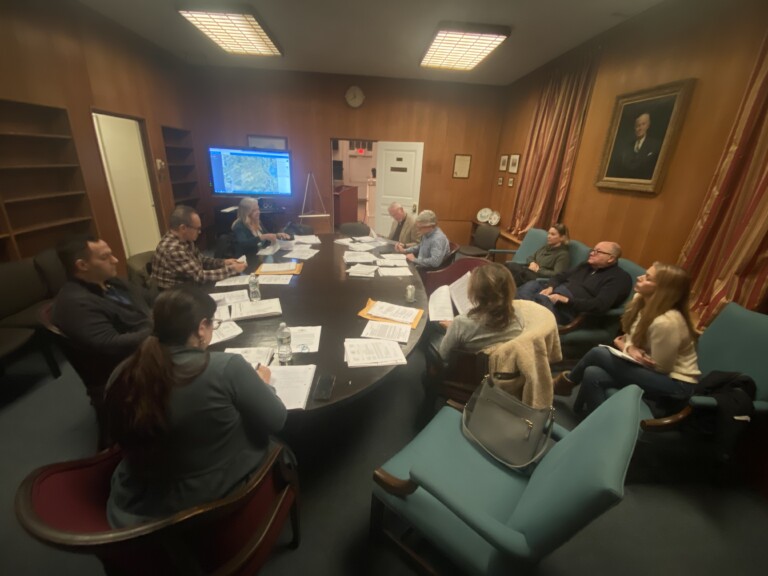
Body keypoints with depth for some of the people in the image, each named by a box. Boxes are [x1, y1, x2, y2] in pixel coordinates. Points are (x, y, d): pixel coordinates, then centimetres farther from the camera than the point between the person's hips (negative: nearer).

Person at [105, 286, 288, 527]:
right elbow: (275, 421, -16)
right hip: (221, 500, -5)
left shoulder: (122, 374, -11)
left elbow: (126, 439, 8)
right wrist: (261, 384, 2)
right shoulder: (227, 368, -28)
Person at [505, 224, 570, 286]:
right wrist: (532, 263, 3)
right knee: (507, 265, -24)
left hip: (538, 276, -7)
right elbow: (531, 257, 27)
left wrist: (538, 270, -13)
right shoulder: (545, 246, 21)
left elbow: (557, 274, -14)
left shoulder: (564, 254, -2)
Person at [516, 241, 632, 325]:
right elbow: (560, 276, 22)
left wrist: (566, 300, -22)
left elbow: (600, 305, -14)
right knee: (531, 285, -24)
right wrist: (550, 287, -2)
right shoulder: (586, 265, 26)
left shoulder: (619, 278, 2)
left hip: (573, 310, -7)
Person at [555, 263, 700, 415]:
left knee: (598, 353, -17)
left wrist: (622, 346, -8)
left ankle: (567, 381, 10)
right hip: (655, 373, 7)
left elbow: (661, 367, -20)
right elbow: (631, 336, 8)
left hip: (676, 384, -7)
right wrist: (629, 347, -16)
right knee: (593, 374, -15)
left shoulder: (665, 322, -31)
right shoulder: (640, 300, -5)